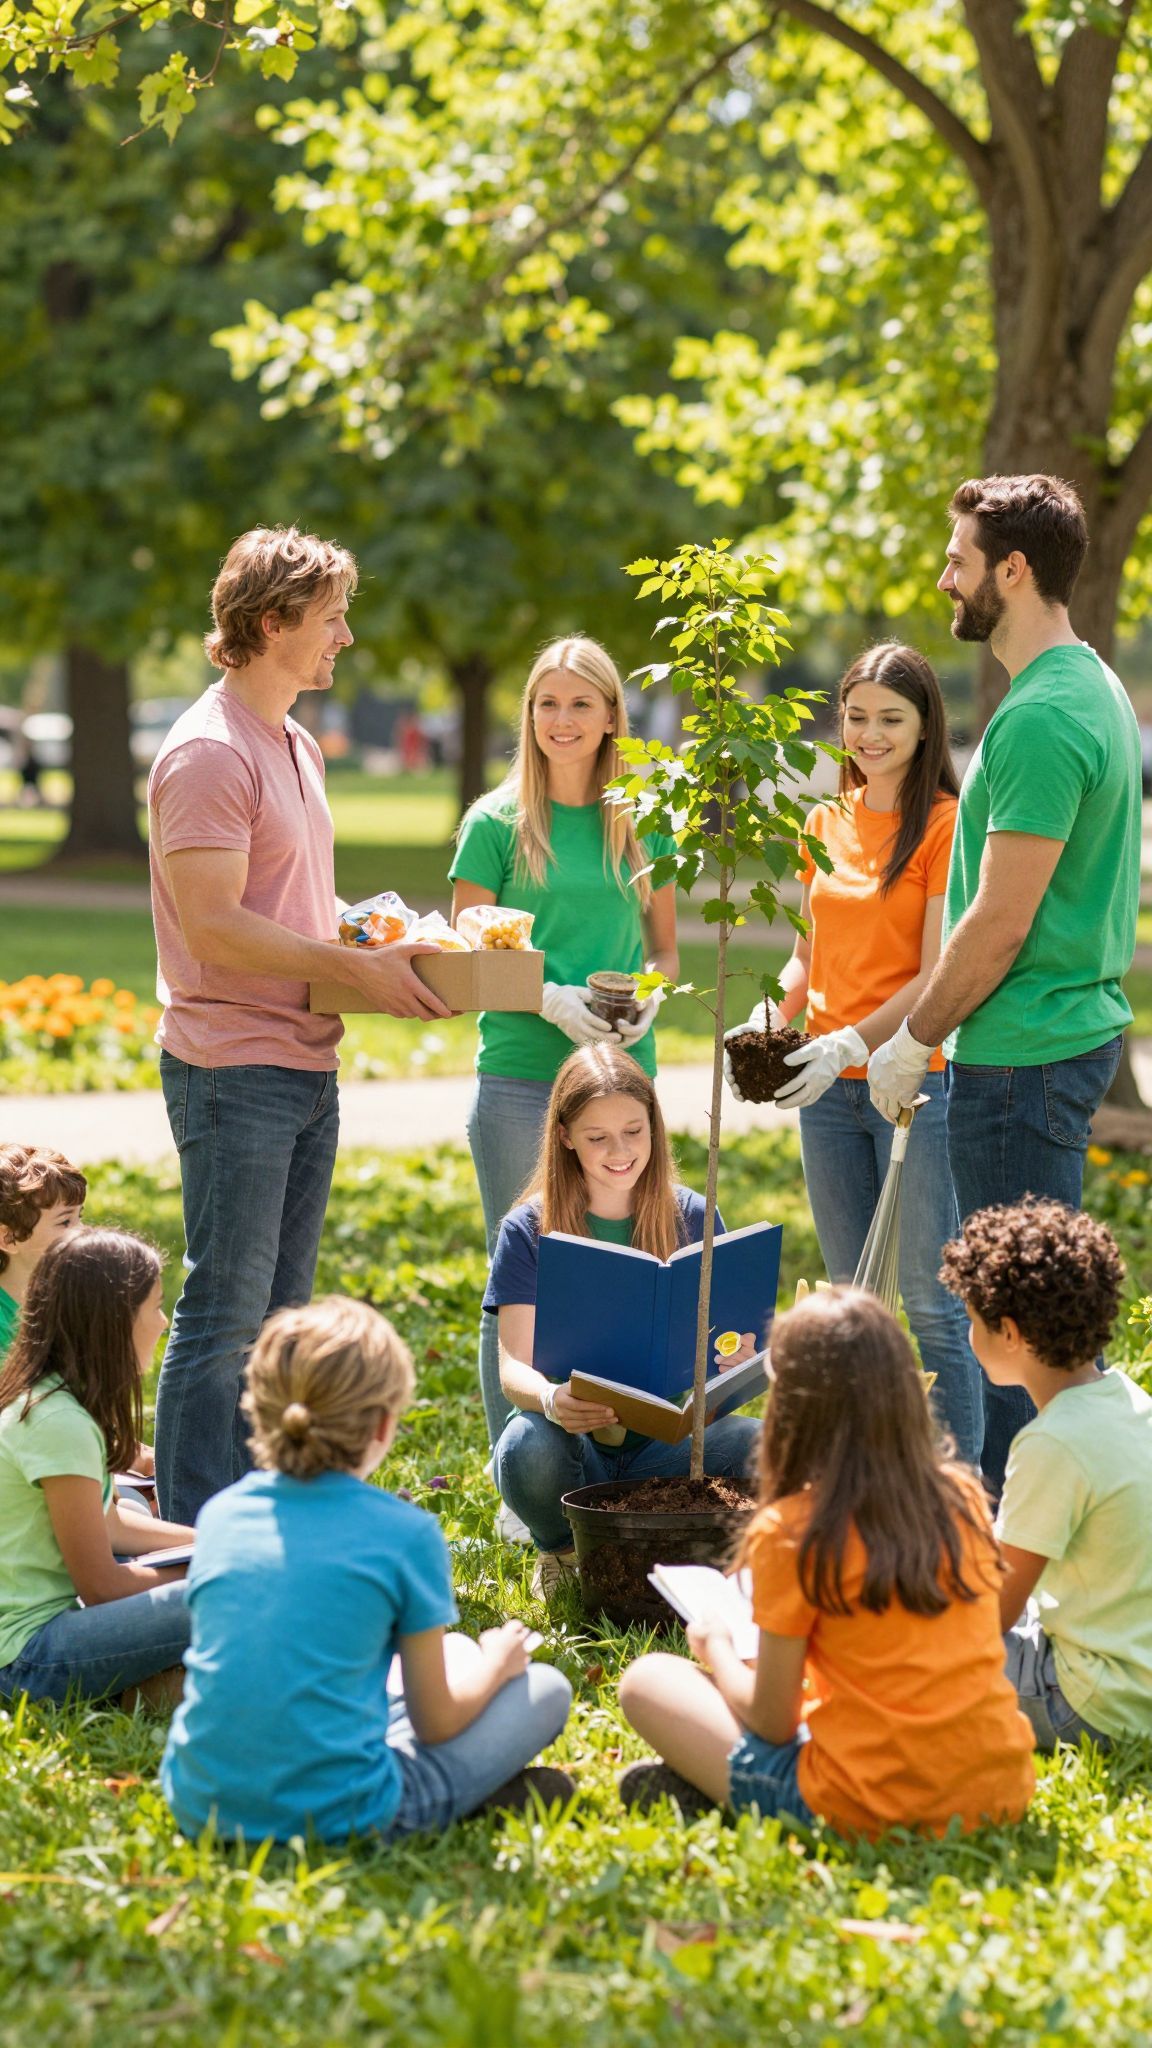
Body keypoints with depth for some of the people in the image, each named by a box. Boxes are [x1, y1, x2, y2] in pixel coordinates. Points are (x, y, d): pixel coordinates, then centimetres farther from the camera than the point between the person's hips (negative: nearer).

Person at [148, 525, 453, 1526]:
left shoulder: (298, 746, 16)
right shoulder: (210, 751, -15)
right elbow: (214, 927, -21)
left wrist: (376, 937, 10)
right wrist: (354, 964, -18)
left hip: (306, 1062, 10)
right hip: (233, 1070, -10)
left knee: (279, 1314, 14)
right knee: (224, 1313, -6)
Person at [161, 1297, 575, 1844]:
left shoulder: (219, 1514, 4)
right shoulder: (406, 1533, -9)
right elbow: (435, 1723, -1)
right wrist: (494, 1664, 22)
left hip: (198, 1805, 6)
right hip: (337, 1815, -6)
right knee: (545, 1688, 14)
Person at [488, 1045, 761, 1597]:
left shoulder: (693, 1219, 3)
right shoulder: (529, 1230, -3)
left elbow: (736, 1343, 1)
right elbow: (513, 1368, -11)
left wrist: (735, 1366, -26)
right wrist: (550, 1400, -36)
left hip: (663, 1440, 1)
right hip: (573, 1441, -1)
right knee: (528, 1448, -36)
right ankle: (563, 1549, -1)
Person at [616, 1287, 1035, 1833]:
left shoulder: (791, 1530, -11)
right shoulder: (963, 1494, 4)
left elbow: (771, 1721, -4)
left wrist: (716, 1647, 16)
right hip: (1002, 1793, 5)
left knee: (646, 1681, 14)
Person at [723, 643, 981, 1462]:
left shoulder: (945, 824, -8)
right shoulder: (827, 823, 12)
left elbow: (938, 978, -12)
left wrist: (852, 1041, -22)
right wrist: (769, 1017, -1)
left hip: (918, 1082, -6)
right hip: (829, 1086, 6)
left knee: (932, 1302, -5)